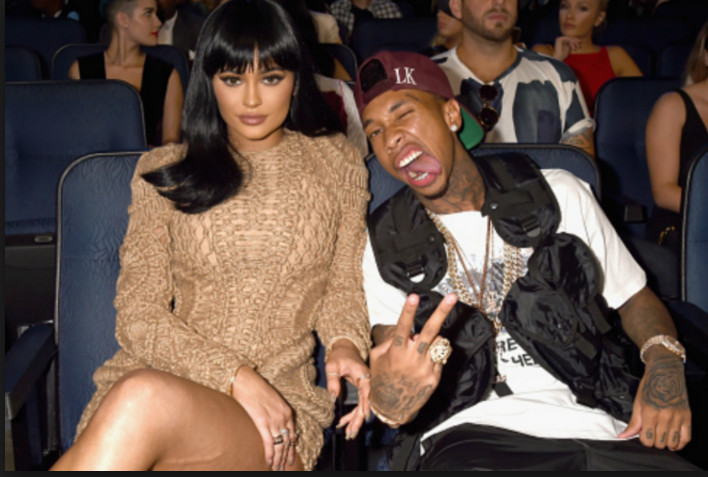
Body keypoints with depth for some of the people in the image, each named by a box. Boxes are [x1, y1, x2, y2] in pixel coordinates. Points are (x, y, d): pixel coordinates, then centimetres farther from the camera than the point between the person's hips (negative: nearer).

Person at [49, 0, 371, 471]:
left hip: (278, 405, -1)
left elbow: (343, 284, 18)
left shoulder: (336, 162, 14)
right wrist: (235, 375, -13)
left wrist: (345, 343, -7)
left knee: (142, 400, -36)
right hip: (159, 372, 1)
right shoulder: (163, 171, 12)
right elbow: (139, 315, 4)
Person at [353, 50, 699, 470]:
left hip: (596, 430, 3)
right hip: (468, 436, -2)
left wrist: (665, 361, -3)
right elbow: (394, 366, -2)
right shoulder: (386, 247, 8)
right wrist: (389, 401, -27)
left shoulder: (560, 195, 13)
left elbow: (634, 296, 19)